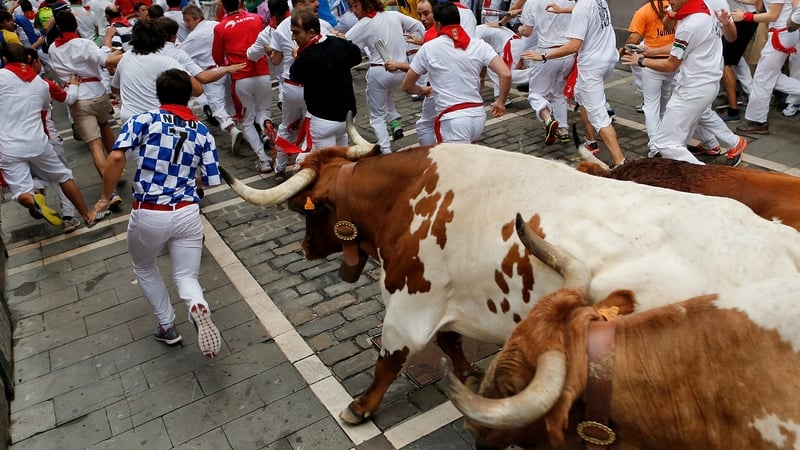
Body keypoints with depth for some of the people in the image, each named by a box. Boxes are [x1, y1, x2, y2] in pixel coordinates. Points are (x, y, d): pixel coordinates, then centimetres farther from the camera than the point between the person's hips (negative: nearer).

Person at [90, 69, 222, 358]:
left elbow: (117, 157, -16)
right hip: (187, 214, 2)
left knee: (144, 269, 27)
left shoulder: (144, 120, -2)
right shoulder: (202, 132, 6)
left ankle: (167, 327, 28)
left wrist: (105, 197, -4)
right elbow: (211, 180, 7)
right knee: (186, 277, 14)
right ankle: (198, 307, -20)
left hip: (148, 215, -1)